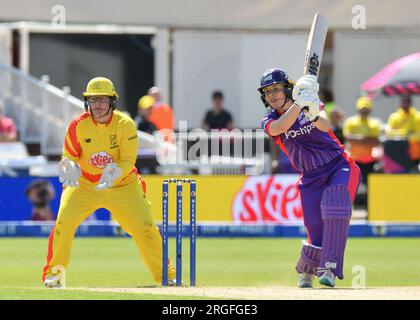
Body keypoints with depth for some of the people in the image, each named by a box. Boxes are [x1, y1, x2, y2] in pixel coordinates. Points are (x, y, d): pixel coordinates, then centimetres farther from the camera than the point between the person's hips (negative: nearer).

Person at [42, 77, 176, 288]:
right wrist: (70, 167, -29)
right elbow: (68, 157, -5)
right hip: (84, 184, 1)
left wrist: (114, 173, -37)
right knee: (63, 222, -17)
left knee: (145, 227, -8)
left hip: (122, 185, -1)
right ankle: (53, 273, -1)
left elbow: (128, 161, -17)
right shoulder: (77, 126, -12)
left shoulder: (125, 124, -16)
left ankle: (165, 274, 9)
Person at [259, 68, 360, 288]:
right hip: (311, 178, 2)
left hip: (339, 166, -2)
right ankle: (305, 272, 24)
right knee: (317, 230, -5)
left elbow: (325, 126, -26)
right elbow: (279, 128, -27)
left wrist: (314, 116, -48)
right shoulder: (268, 122, -2)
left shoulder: (311, 103, -5)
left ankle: (329, 268, -26)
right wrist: (299, 103, -34)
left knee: (335, 209, -28)